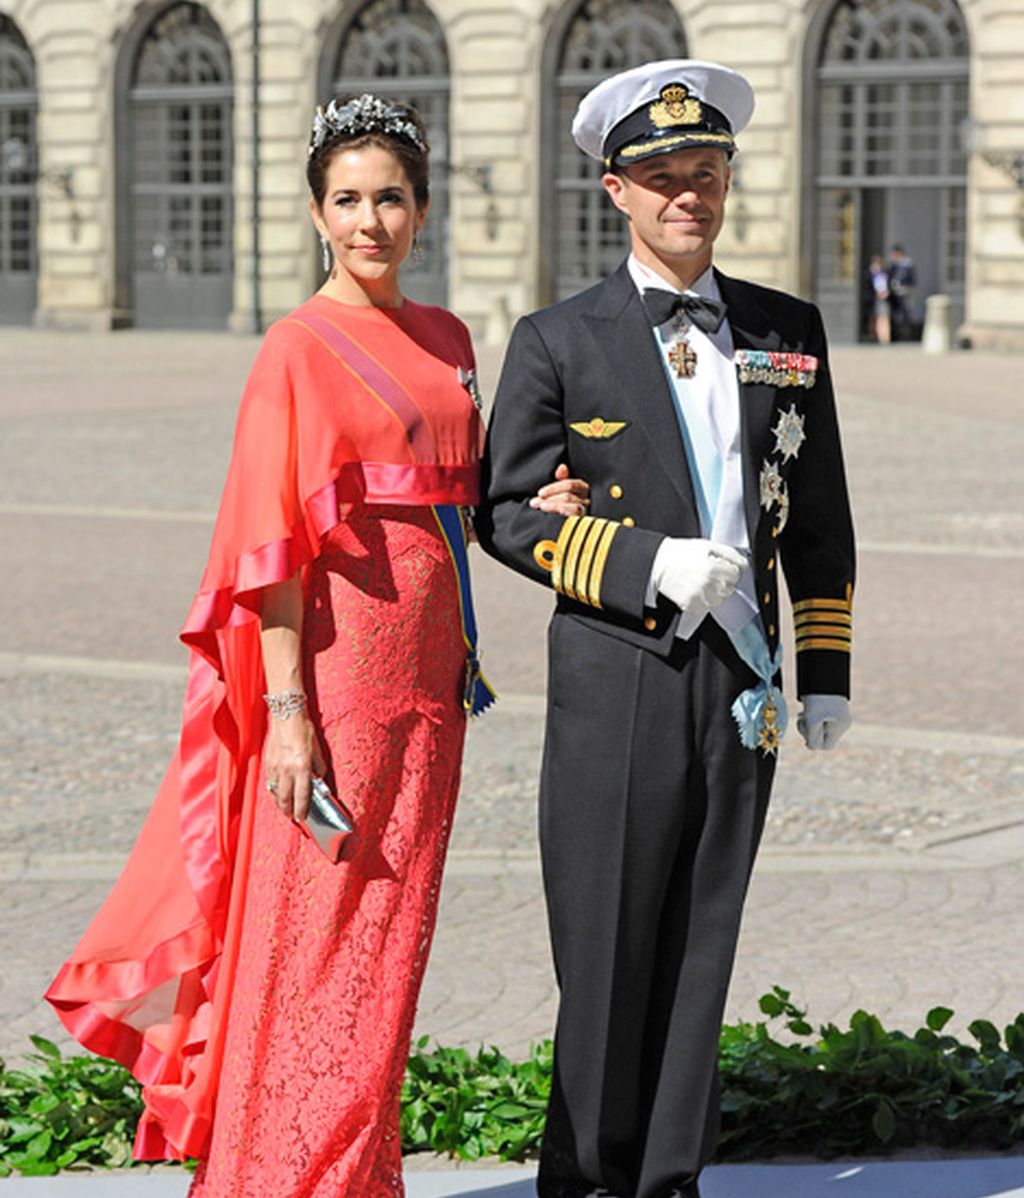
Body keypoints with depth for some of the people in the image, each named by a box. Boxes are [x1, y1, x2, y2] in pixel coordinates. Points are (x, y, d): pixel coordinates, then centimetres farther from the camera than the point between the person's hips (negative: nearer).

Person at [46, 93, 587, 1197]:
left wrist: (533, 509, 1)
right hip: (337, 661, -7)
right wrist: (287, 711, -18)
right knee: (315, 934, -1)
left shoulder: (447, 342, 12)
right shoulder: (299, 349, -9)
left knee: (388, 931, 12)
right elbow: (273, 544, -13)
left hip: (428, 672, 7)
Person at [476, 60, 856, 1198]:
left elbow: (820, 519, 14)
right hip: (617, 679, -3)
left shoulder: (789, 331, 10)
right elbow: (506, 512, -1)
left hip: (744, 678, 3)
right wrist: (648, 564, -13)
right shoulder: (558, 342, 0)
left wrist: (827, 674, 9)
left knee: (702, 941, 8)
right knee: (607, 948, 1)